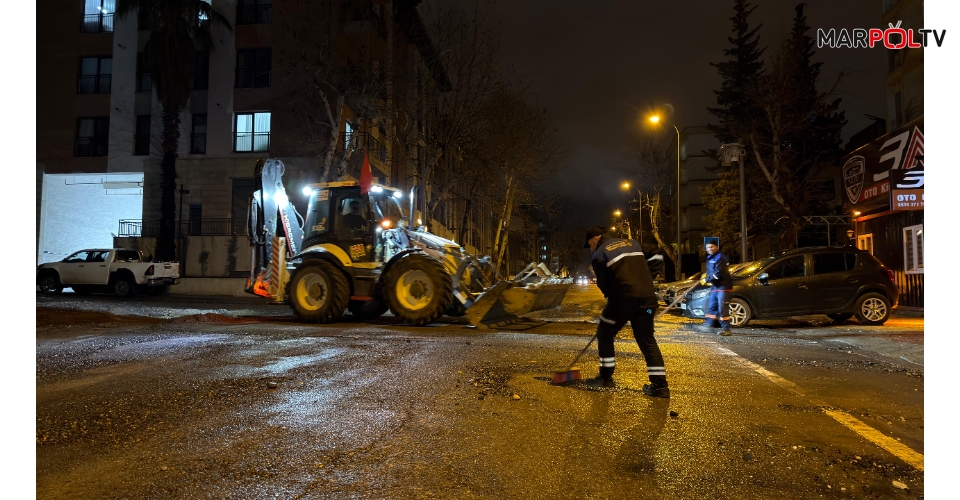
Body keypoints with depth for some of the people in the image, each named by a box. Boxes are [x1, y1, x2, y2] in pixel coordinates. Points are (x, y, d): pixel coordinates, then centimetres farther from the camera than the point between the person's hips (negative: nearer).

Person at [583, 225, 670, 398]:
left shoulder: (599, 255, 3)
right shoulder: (632, 243, 19)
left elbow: (604, 285, 3)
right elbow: (643, 270, 21)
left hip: (624, 298, -5)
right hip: (647, 297, 5)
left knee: (604, 334, 14)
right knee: (647, 340, 12)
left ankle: (606, 377, 19)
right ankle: (659, 385, 7)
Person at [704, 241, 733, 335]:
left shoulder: (720, 257, -16)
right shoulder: (710, 258, 15)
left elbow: (718, 273, -22)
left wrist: (707, 279, -16)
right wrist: (708, 277, 7)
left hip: (723, 286, -10)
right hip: (715, 286, 10)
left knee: (722, 308, -10)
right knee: (712, 306, 15)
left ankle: (726, 329, -5)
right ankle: (709, 325, 24)